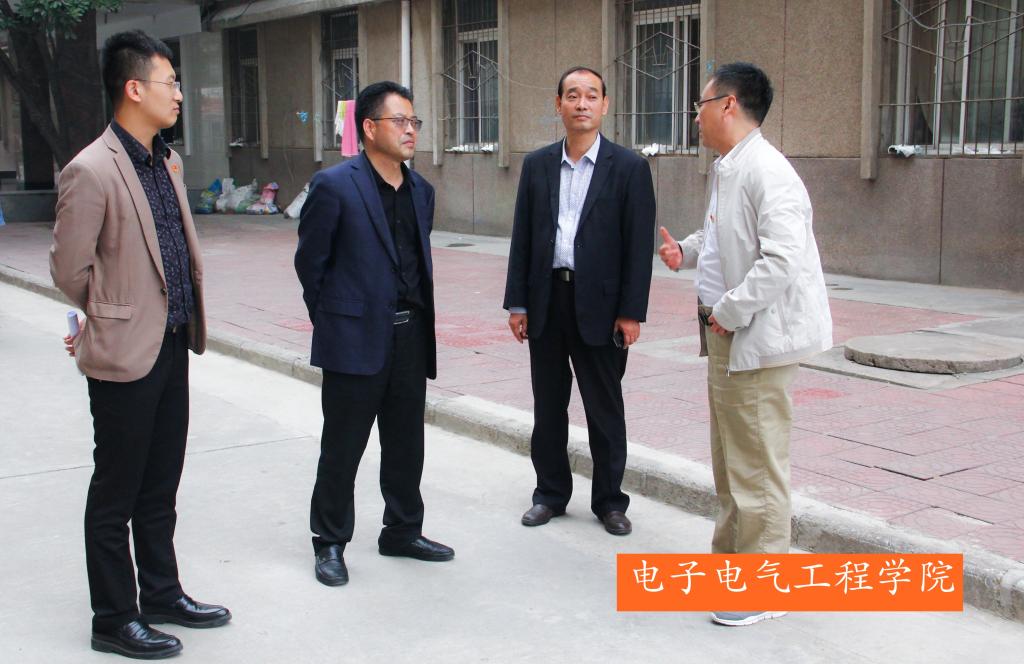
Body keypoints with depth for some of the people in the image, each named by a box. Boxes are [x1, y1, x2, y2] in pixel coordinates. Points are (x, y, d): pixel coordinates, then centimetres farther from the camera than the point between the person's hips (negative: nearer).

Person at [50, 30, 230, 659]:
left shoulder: (166, 161, 9)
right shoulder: (91, 171, -16)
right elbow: (70, 268, -9)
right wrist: (115, 317, 5)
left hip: (172, 346, 8)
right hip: (125, 352, -8)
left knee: (160, 487, 19)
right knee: (117, 494, 6)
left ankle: (162, 594, 33)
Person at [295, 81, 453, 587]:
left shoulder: (421, 190, 10)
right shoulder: (334, 185, -11)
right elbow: (310, 262, -5)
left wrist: (420, 320, 13)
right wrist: (332, 321, 0)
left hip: (410, 337, 6)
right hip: (356, 338, -6)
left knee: (406, 444, 15)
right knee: (342, 446, 5)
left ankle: (402, 532, 30)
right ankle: (330, 542, 19)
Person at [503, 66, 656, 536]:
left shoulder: (629, 167, -3)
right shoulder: (537, 164, 7)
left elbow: (639, 245, -6)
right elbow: (522, 237, 7)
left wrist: (631, 312, -10)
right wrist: (517, 303, 3)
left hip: (599, 304, -3)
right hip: (546, 301, 3)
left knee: (605, 409, 7)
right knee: (548, 405, 12)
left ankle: (609, 501, 21)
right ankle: (551, 493, 26)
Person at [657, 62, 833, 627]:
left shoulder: (767, 172, -20)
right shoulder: (725, 170, 11)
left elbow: (784, 258, -29)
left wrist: (731, 311, -22)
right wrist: (685, 250, 8)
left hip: (758, 338, -10)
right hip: (726, 337, 10)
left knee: (757, 468, 0)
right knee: (728, 460, 21)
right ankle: (729, 562, 37)